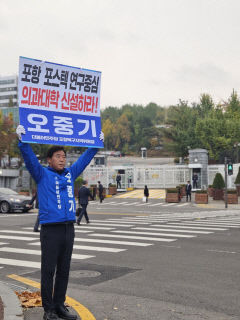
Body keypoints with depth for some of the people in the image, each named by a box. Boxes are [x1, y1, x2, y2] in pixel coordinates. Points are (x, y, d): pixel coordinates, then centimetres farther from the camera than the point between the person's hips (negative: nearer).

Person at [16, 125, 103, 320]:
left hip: (69, 229, 5)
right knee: (48, 270, 0)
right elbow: (30, 159, -11)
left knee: (64, 270, 11)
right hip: (50, 229, -5)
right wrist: (22, 140, -22)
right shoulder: (42, 174, 2)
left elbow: (85, 158, 22)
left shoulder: (70, 174, 14)